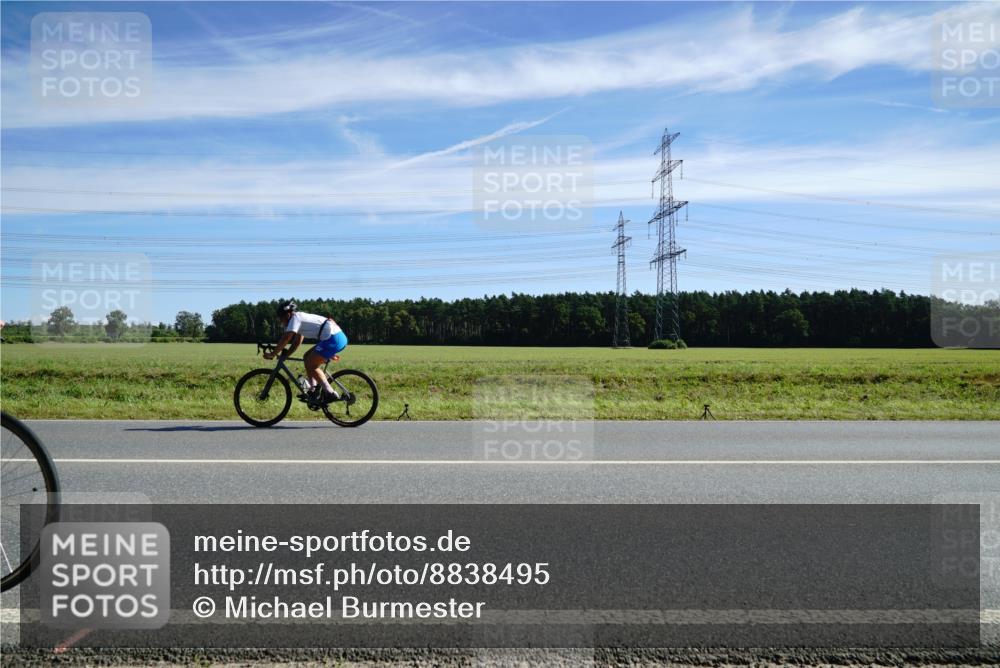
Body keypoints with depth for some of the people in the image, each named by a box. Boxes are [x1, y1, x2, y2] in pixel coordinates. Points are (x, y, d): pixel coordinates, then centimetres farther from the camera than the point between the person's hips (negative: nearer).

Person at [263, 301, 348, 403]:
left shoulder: (295, 318, -3)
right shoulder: (301, 318, 24)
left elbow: (285, 339, -10)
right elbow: (297, 342, 26)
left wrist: (272, 354, -4)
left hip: (333, 339, -10)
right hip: (339, 337, 10)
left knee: (310, 365, -4)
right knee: (307, 358, 16)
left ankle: (330, 394, -4)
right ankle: (313, 390, 18)